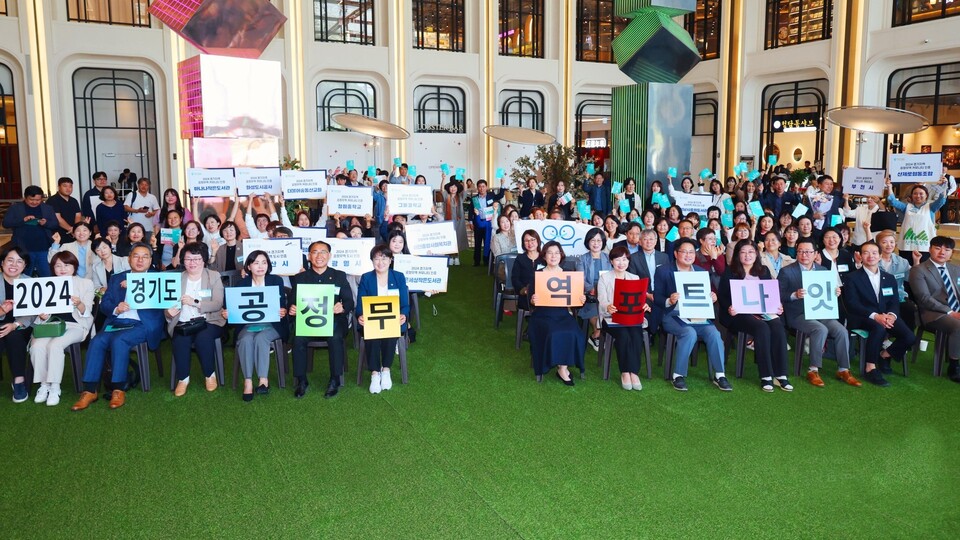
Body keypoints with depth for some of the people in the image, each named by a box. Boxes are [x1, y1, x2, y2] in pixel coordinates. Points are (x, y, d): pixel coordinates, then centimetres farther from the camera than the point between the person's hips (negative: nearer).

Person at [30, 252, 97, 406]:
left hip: (75, 325, -3)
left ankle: (55, 387, -23)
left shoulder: (86, 283, 9)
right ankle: (44, 385, -15)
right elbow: (43, 312, 13)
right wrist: (42, 316, -12)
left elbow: (86, 312, -1)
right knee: (37, 345, -28)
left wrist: (79, 304, -24)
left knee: (55, 345, -32)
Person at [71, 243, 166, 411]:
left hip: (142, 325, -4)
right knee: (97, 341, -25)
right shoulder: (116, 278, 22)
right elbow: (104, 304, 13)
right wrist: (116, 309, -10)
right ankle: (90, 391, -22)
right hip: (116, 323, 4)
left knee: (119, 340, -32)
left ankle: (118, 390, -25)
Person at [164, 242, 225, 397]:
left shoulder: (214, 276, 7)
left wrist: (195, 302, -19)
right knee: (180, 341, -30)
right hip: (183, 323, 2)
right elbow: (169, 304, 8)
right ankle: (183, 378, -10)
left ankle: (210, 375, -9)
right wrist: (169, 312, -16)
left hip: (208, 321, -2)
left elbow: (218, 304, -5)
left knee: (203, 338, -33)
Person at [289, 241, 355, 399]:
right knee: (298, 338, -29)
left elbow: (349, 302, 2)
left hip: (333, 321, -1)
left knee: (335, 338, -32)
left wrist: (342, 307, -22)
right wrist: (292, 309, -19)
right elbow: (293, 303, 6)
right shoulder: (299, 278, 12)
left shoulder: (339, 276, 10)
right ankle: (301, 381, -12)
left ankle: (334, 381, -16)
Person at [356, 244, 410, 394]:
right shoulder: (365, 278, 6)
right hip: (371, 321, 0)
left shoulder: (399, 277, 7)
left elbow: (405, 305, 2)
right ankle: (374, 373, -21)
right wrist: (360, 317, -23)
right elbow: (360, 305, 0)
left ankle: (386, 370, -16)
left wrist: (403, 316, -21)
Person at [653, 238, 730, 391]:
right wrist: (669, 301, -23)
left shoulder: (701, 272, 16)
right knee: (689, 333, -33)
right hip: (673, 316, -4)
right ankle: (678, 375, -20)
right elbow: (657, 298, -3)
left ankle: (719, 375, -13)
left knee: (713, 332, -24)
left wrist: (712, 298, -6)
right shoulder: (663, 271, 3)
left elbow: (706, 296, 18)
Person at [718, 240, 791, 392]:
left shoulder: (763, 271, 19)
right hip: (741, 313, -4)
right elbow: (723, 296, 1)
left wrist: (778, 307, -3)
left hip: (764, 311, 4)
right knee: (762, 328, -33)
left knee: (778, 327, -28)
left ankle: (780, 375, -24)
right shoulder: (730, 272, 7)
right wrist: (729, 308, -19)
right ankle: (766, 377, -28)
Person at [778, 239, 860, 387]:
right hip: (798, 314, -5)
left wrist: (835, 293, -4)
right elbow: (779, 295, -6)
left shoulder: (823, 270, 14)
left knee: (842, 331, -18)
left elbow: (827, 294, 19)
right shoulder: (786, 271, -1)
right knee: (821, 329, -31)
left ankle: (843, 370, -5)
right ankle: (813, 370, -20)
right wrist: (795, 295, -23)